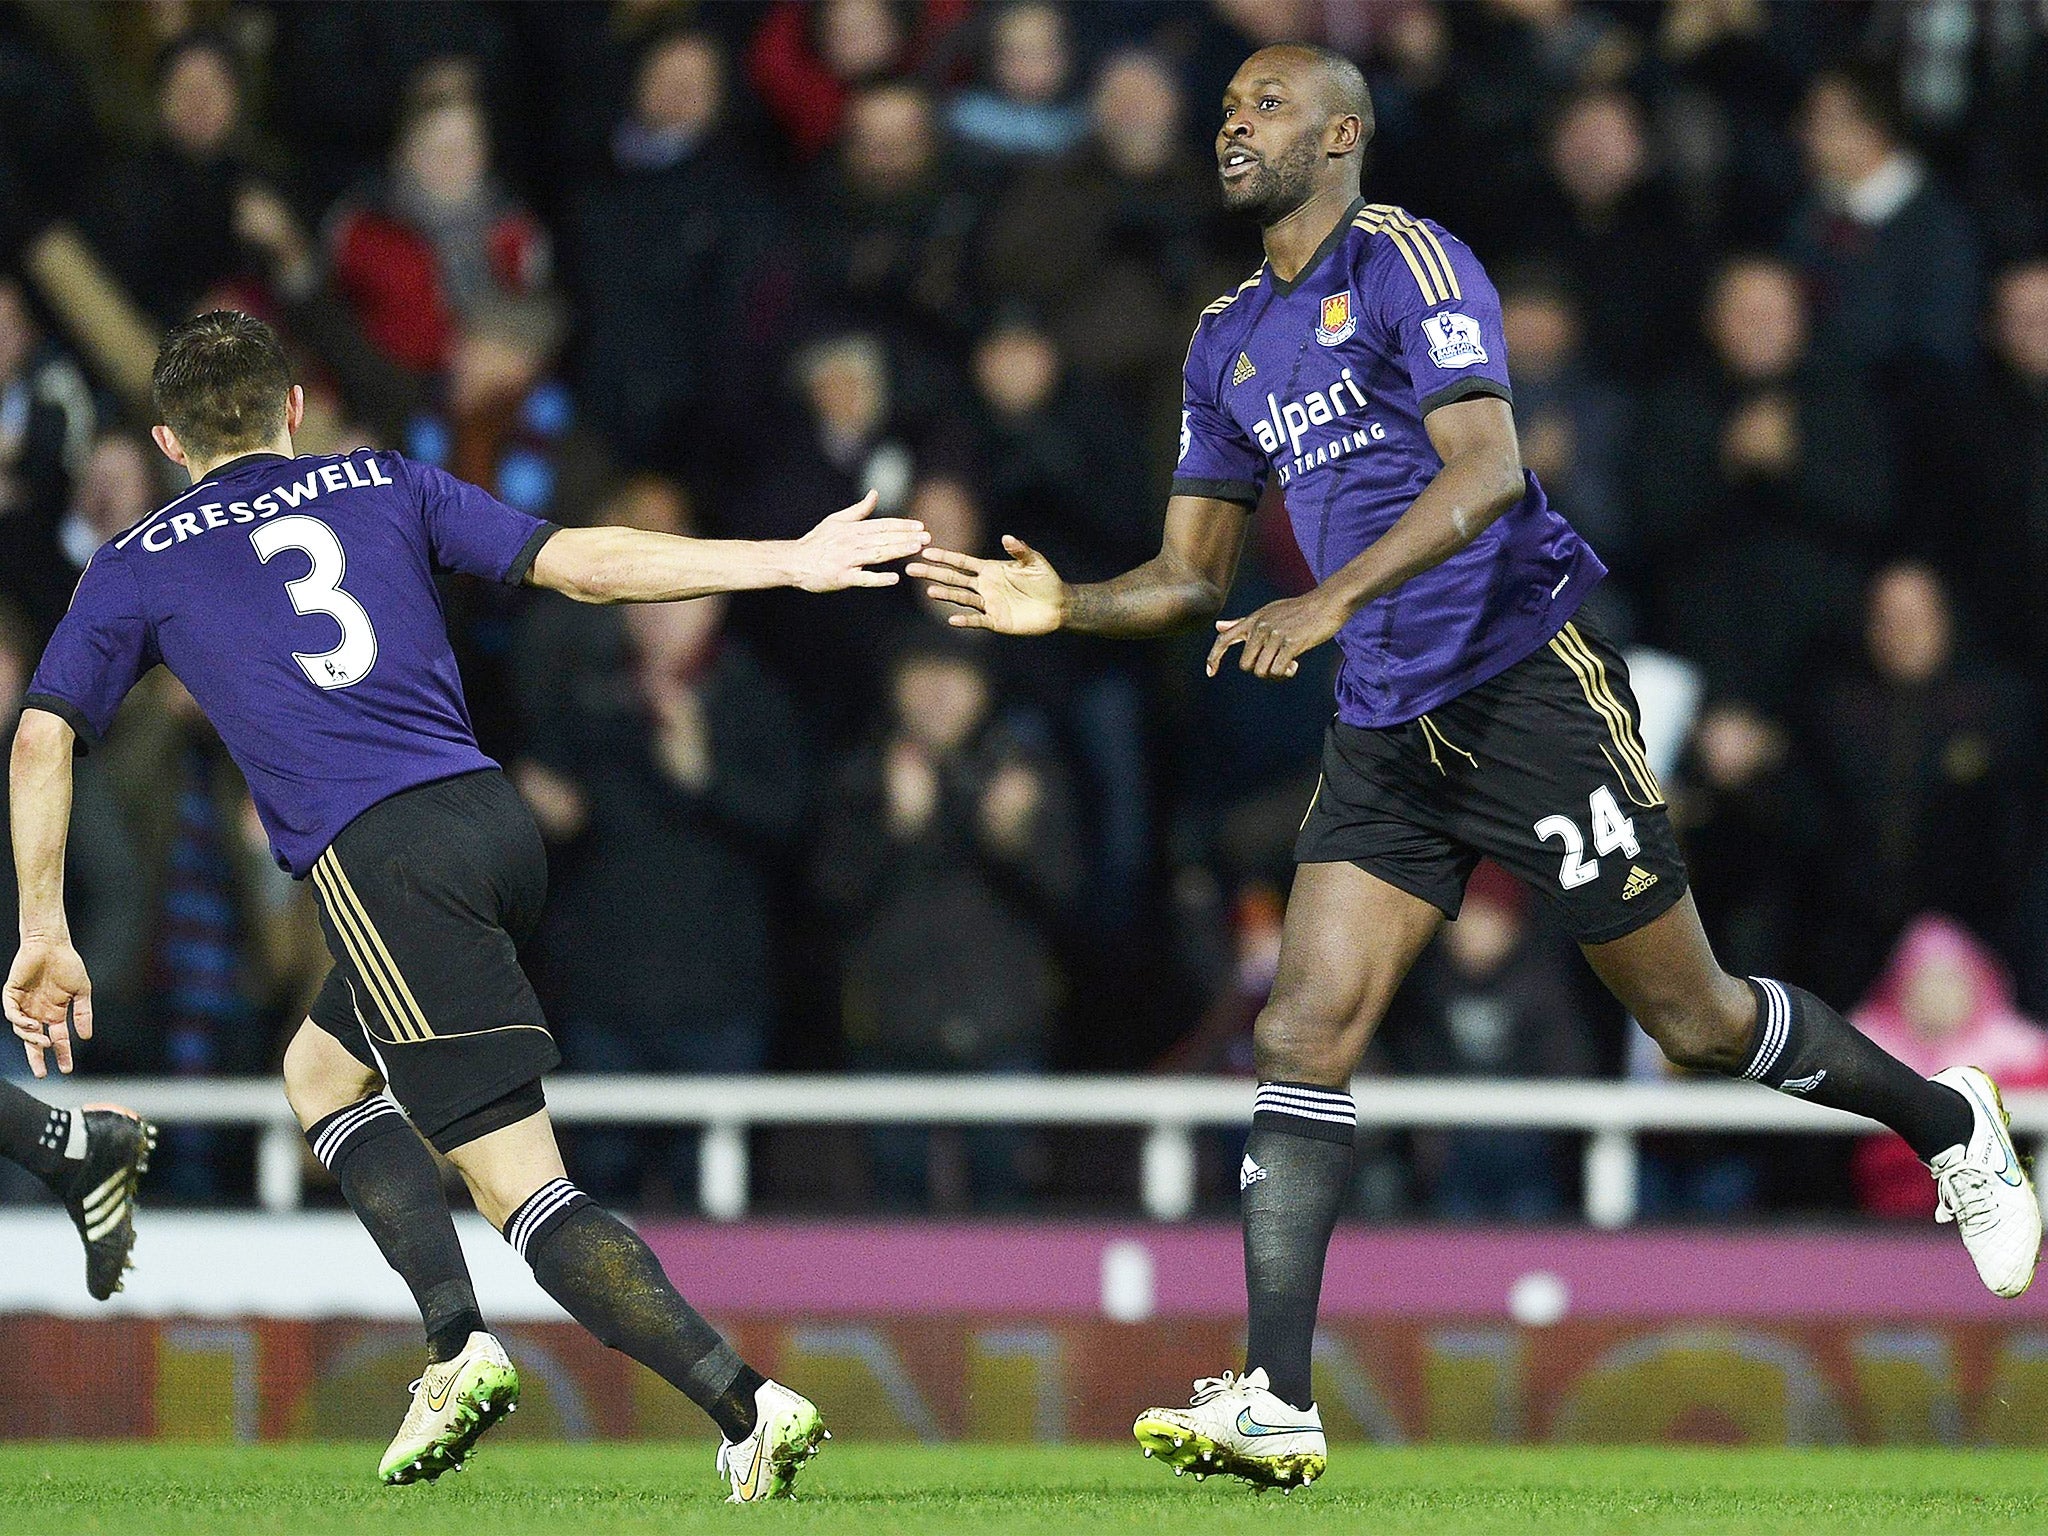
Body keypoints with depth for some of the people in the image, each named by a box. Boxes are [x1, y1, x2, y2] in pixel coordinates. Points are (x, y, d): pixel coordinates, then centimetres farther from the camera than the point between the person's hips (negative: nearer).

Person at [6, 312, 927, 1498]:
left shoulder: (139, 567, 14)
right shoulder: (385, 487, 19)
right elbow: (580, 562, 10)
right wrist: (788, 562, 13)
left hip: (377, 858, -5)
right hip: (495, 818, 5)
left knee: (526, 1189, -7)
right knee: (322, 1071, 27)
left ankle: (749, 1405, -21)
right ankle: (458, 1344, 12)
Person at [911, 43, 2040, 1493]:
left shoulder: (1407, 261, -10)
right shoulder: (1229, 338, 14)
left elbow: (1485, 468, -22)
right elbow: (1193, 574, 17)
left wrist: (1334, 600, -33)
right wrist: (1064, 606, -3)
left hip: (1528, 681, -7)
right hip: (1388, 726, 7)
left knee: (1696, 1021, 1)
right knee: (1305, 1034, -7)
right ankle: (1278, 1404, -10)